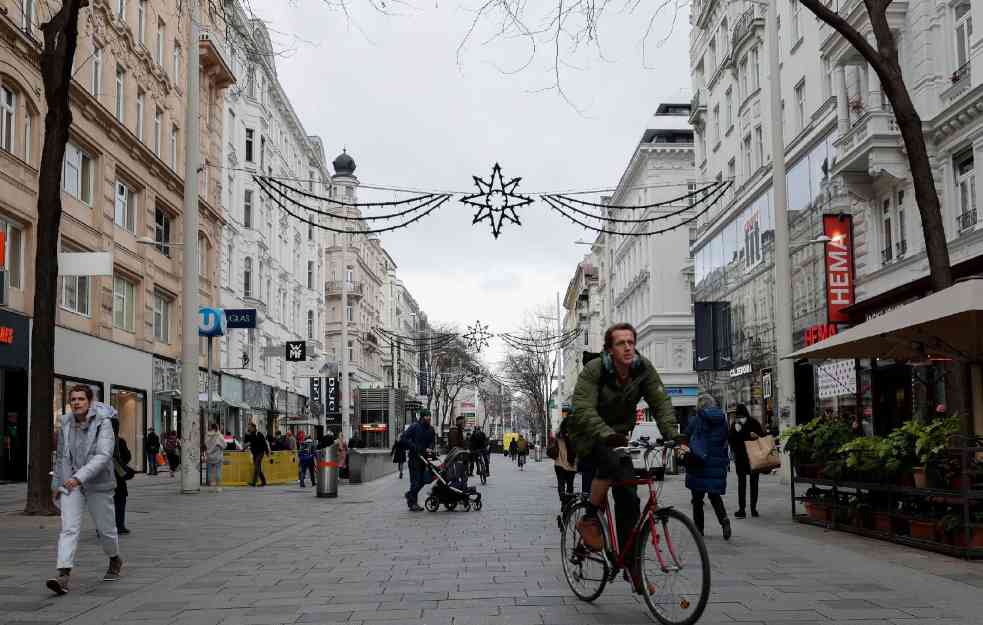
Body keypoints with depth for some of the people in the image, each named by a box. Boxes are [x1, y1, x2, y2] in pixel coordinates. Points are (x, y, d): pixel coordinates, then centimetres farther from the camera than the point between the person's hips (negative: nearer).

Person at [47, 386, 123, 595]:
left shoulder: (103, 423, -13)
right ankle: (63, 576, -18)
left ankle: (115, 560, 39)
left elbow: (104, 456, -25)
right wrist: (56, 483, 20)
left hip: (97, 483, -3)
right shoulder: (66, 423, 2)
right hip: (70, 483, 3)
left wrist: (79, 476, -34)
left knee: (105, 527, 11)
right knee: (69, 528, -11)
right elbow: (60, 456, 16)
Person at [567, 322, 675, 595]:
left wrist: (672, 435, -35)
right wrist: (606, 434, -52)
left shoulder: (643, 368, -12)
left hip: (617, 435, 4)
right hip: (587, 435, -4)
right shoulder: (594, 370, -24)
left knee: (628, 496, -7)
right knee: (610, 461, -35)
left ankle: (630, 562, 3)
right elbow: (583, 409, -35)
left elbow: (661, 402, -18)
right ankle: (589, 519, -15)